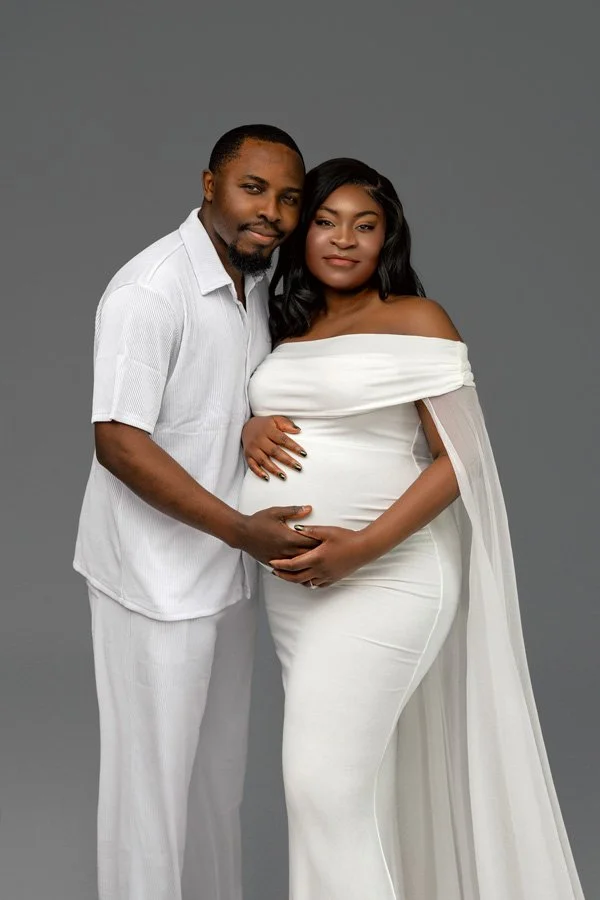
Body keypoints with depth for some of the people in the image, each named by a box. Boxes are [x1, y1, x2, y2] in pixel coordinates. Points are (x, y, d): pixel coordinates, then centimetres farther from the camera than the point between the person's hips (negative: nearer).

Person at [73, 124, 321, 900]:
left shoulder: (260, 288, 6)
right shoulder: (150, 290, -19)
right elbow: (118, 441, -23)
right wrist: (242, 531, -25)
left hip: (227, 572, 8)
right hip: (156, 576, -8)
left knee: (219, 769, 19)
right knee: (151, 774, 4)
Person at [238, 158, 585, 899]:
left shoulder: (416, 321, -6)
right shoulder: (289, 328, 13)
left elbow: (459, 459, -10)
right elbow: (263, 417, 24)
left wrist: (361, 548, -21)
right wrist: (249, 431, -2)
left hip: (380, 579, -6)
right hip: (291, 580, 6)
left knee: (328, 781, -10)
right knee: (359, 769, 12)